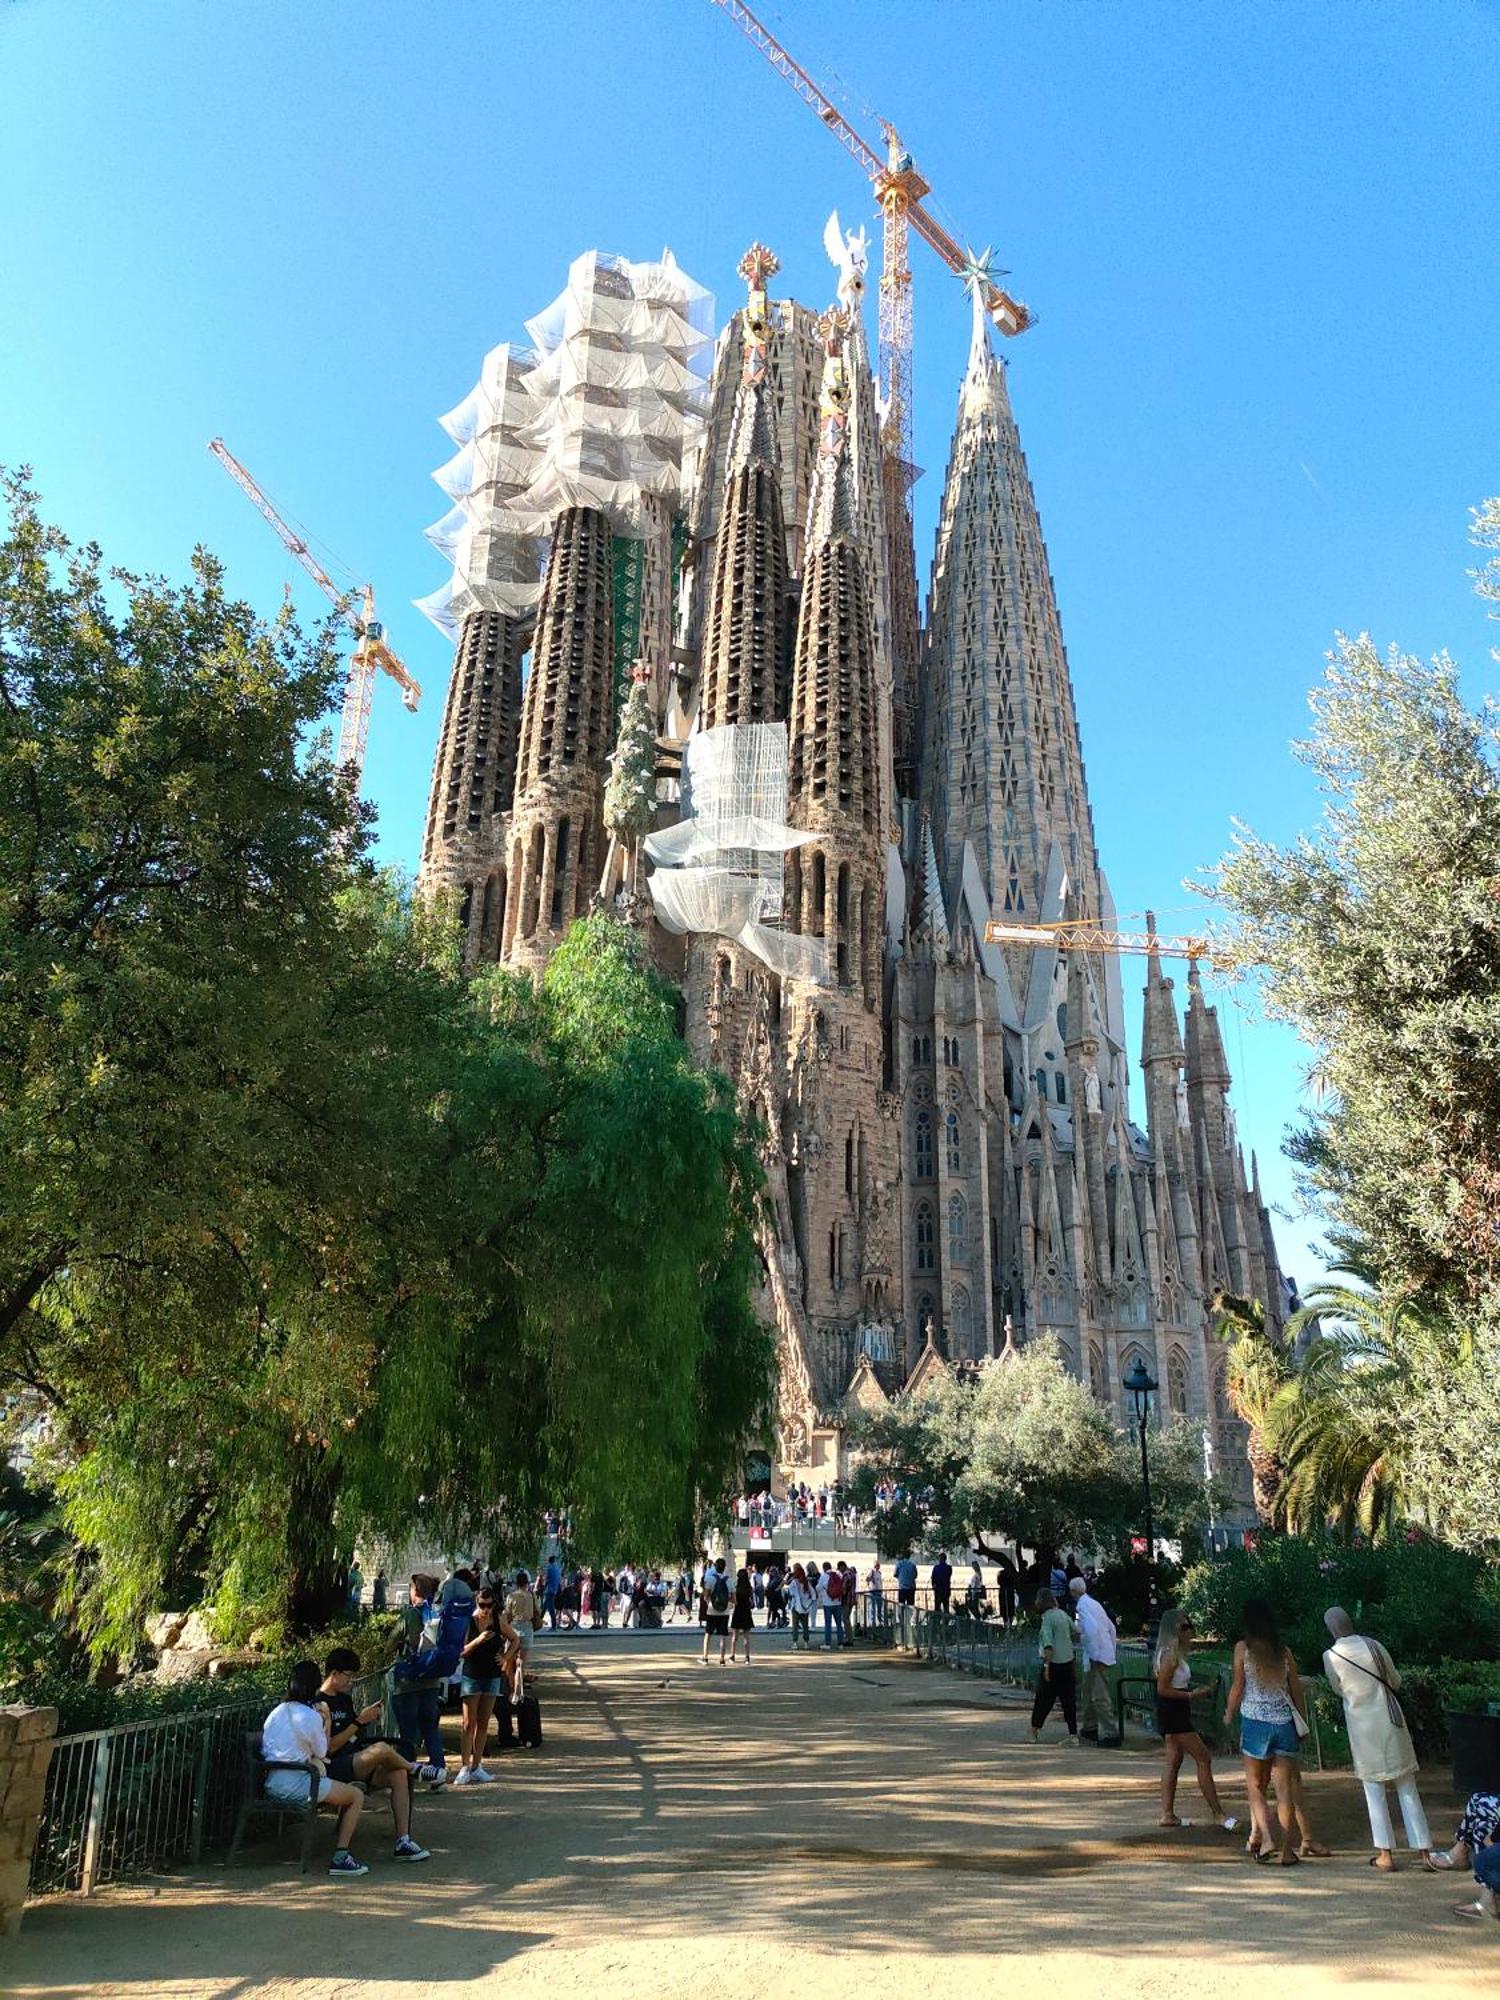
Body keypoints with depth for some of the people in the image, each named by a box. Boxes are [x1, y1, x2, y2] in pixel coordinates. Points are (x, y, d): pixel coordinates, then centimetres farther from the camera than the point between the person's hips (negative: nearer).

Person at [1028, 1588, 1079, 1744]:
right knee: (1068, 1699, 10)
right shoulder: (1063, 1614, 6)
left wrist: (1047, 1666, -18)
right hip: (1068, 1662, 6)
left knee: (1044, 1698, 6)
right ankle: (1073, 1734, 7)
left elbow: (1048, 1644, -19)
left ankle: (1034, 1731, 15)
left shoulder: (1047, 1618, -13)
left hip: (1054, 1663, -6)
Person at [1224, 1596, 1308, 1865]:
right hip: (1285, 1722, 3)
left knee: (1255, 1785, 11)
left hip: (1255, 1722, -3)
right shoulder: (1284, 1651, 3)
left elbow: (1237, 1688, -3)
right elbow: (1296, 1689, 7)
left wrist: (1229, 1714, 13)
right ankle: (1287, 1849, 8)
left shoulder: (1243, 1649, -4)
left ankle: (1266, 1837, -7)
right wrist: (1302, 1724, 19)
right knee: (1285, 1787, 8)